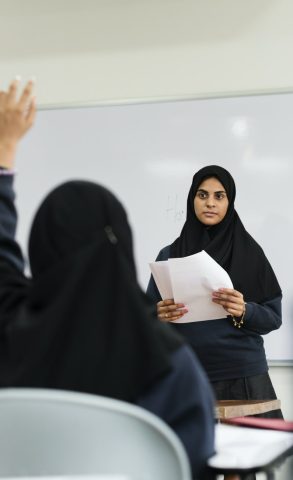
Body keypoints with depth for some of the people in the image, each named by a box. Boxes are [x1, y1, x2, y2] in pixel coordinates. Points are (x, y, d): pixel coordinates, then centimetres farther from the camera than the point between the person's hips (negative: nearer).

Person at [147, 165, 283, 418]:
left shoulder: (249, 252, 3)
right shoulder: (169, 255, 7)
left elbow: (274, 316, 1)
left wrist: (244, 311, -19)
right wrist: (160, 316, -14)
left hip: (244, 378, -1)